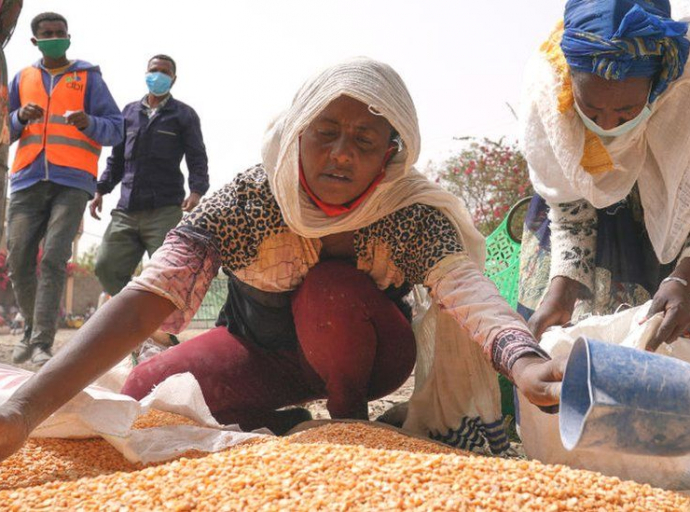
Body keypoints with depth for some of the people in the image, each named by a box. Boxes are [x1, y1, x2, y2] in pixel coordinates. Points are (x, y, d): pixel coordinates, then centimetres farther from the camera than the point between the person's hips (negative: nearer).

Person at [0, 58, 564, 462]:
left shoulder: (412, 213, -24)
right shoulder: (246, 203, -25)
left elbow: (467, 288, -41)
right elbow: (148, 298, -37)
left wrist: (524, 361, -68)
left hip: (364, 357, -1)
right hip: (263, 353, 2)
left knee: (332, 290, -34)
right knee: (147, 391, -21)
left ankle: (349, 415, -7)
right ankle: (281, 424, 2)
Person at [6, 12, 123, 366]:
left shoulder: (88, 77, 10)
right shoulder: (22, 79, 18)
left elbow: (115, 130, 3)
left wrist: (88, 123, -17)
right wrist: (20, 117, -4)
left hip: (71, 181, -3)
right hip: (27, 180, 3)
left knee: (53, 259, -14)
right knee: (18, 260, -1)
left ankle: (42, 342, -14)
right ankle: (32, 328, 20)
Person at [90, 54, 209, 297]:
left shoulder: (184, 115, 8)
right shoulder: (129, 112, 20)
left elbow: (197, 158, 0)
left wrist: (197, 190, -18)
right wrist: (101, 189, 12)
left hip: (165, 210, -4)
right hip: (126, 210, 4)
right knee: (107, 267, -2)